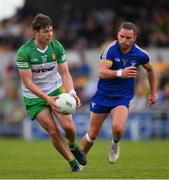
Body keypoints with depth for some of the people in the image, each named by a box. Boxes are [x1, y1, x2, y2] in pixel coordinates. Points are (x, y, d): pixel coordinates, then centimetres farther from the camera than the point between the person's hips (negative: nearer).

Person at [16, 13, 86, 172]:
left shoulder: (56, 46, -11)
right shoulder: (24, 52, -21)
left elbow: (65, 73, -8)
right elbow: (27, 81, -21)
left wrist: (71, 92, -27)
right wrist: (47, 98, -30)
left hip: (56, 90, 2)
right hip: (34, 96, -2)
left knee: (68, 126, -12)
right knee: (53, 131, -10)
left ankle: (72, 146, 23)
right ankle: (72, 162, 8)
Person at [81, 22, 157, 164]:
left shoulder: (140, 55, -9)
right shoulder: (111, 49, -18)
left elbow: (150, 70, 14)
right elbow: (101, 72, -29)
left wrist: (153, 92, 17)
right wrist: (120, 73, -45)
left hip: (123, 98, 0)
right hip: (103, 95, 0)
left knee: (118, 128, -26)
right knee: (92, 134, 6)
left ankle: (115, 144, 9)